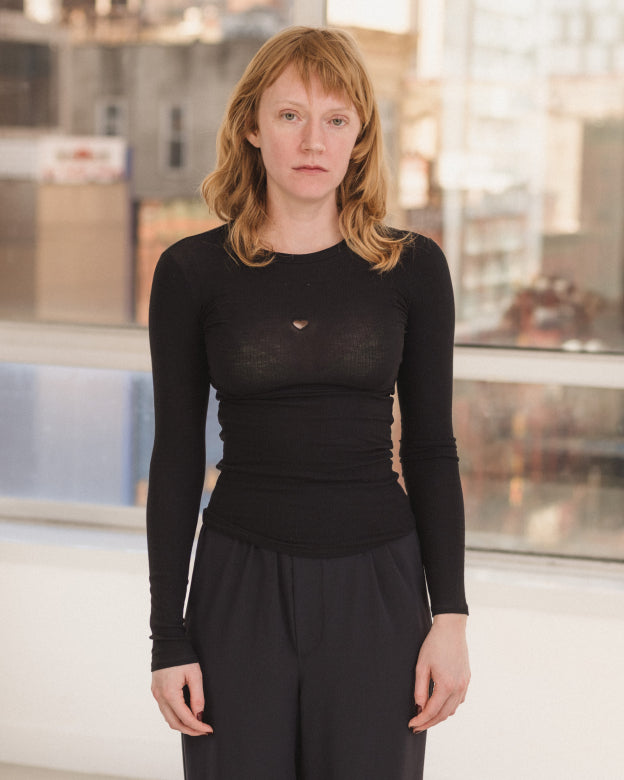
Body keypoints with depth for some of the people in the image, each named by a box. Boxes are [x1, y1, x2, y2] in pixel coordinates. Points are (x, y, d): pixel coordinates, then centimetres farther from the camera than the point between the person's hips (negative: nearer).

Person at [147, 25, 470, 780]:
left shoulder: (413, 267, 0)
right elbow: (176, 460, 1)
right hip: (241, 584, 0)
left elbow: (431, 449, 4)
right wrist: (169, 638, -2)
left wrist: (450, 615, -3)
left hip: (378, 585, 0)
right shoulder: (192, 272, -1)